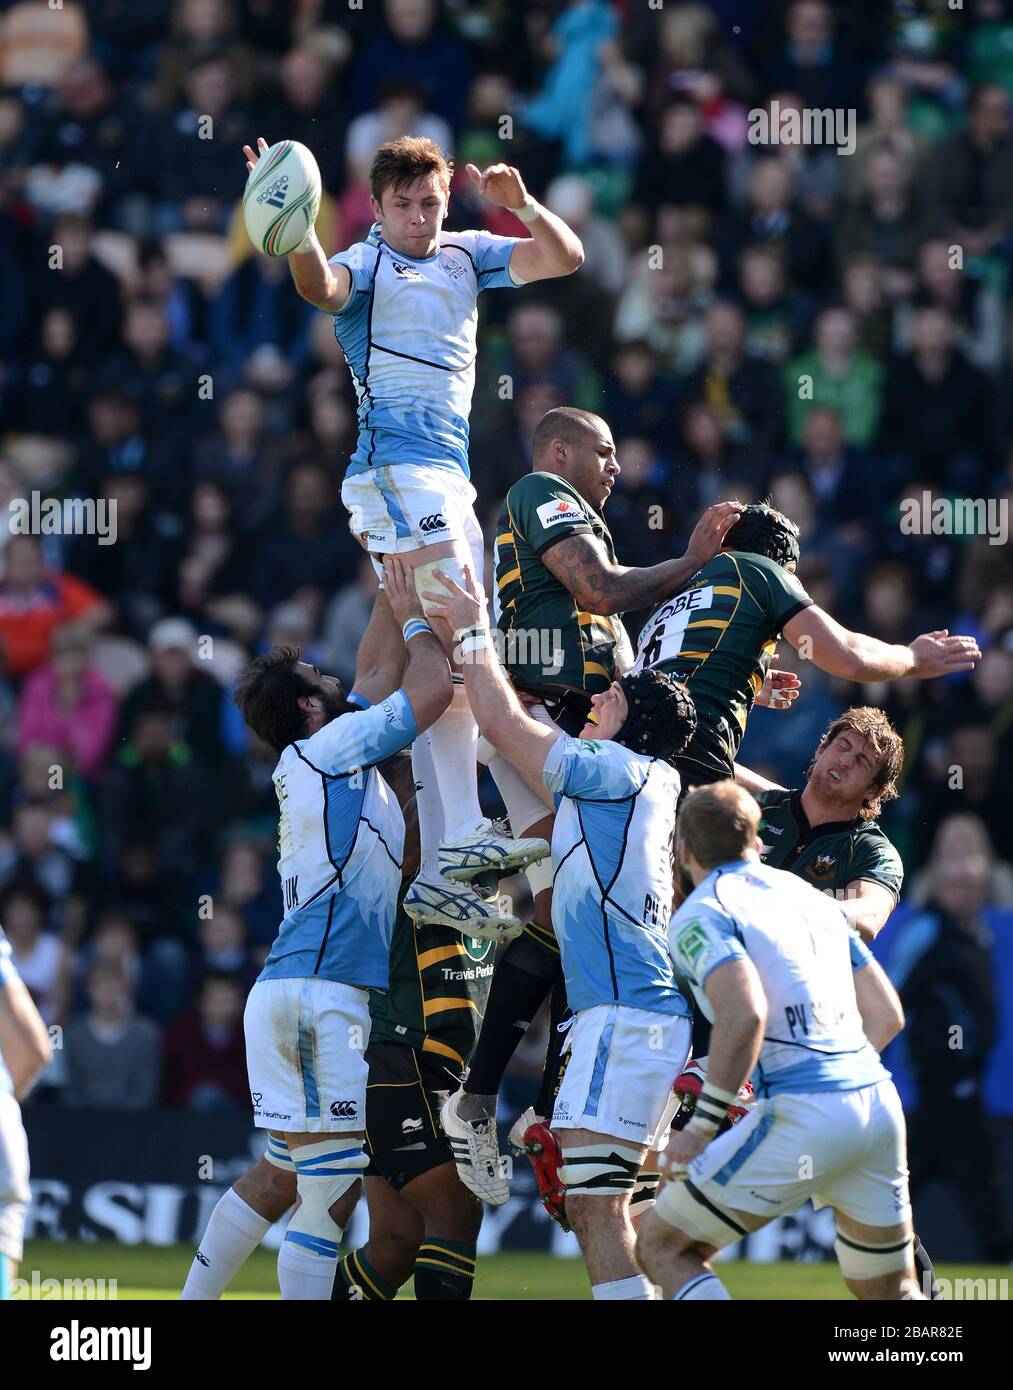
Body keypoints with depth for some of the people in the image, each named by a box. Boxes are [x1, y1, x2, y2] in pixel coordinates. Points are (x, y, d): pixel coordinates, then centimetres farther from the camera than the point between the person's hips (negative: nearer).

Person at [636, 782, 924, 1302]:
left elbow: (745, 1015, -19)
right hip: (879, 1101, 7)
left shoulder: (700, 915, -1)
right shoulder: (812, 896, 22)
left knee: (662, 1246, 4)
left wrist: (701, 1127, -13)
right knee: (889, 1292, 19)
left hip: (802, 1118, -7)